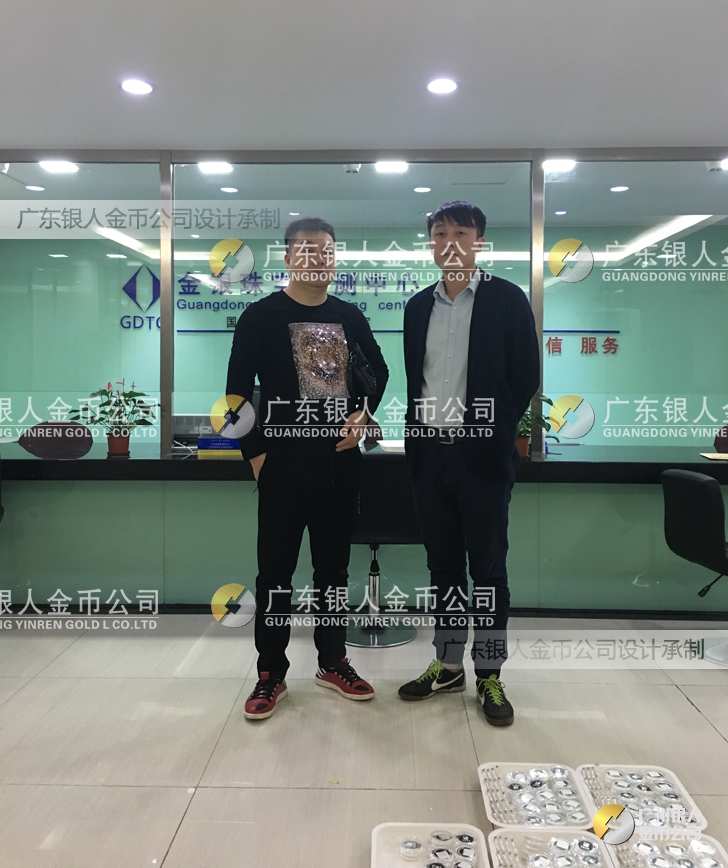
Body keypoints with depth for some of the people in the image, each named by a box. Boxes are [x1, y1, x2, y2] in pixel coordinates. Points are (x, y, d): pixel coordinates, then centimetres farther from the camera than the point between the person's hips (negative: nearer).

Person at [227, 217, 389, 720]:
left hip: (341, 461, 4)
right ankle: (271, 674, 19)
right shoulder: (261, 316, -3)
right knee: (276, 569, 4)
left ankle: (333, 663, 29)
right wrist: (255, 452, -7)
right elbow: (238, 390, -3)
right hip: (284, 464, -3)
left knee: (334, 566, 13)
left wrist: (363, 416, 4)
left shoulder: (349, 316, 8)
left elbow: (380, 370, 19)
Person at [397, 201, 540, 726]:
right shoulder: (418, 306, 11)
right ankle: (447, 666, 25)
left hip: (482, 455, -4)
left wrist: (494, 435, -4)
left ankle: (490, 676, 17)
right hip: (430, 453, 4)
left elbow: (526, 379, -2)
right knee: (443, 563, 12)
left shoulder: (508, 299, -2)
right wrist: (418, 436, 6)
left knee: (488, 567, 4)